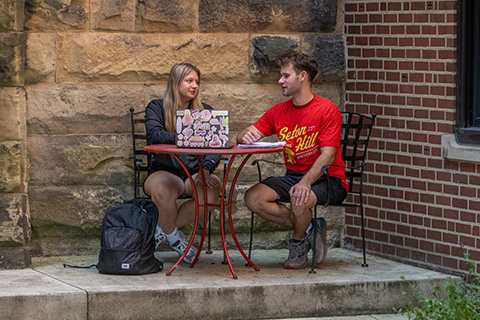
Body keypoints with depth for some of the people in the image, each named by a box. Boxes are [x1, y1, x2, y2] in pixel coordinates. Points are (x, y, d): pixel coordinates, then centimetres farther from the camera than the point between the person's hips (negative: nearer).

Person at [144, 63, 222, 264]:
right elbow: (154, 134, -15)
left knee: (212, 189, -33)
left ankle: (164, 229, -10)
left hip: (195, 173, 3)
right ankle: (173, 237, -6)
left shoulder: (205, 112, 15)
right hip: (165, 171, -3)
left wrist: (206, 169, -21)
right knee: (163, 190, -40)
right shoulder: (157, 108, 7)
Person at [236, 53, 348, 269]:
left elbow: (328, 156, -18)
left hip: (327, 178, -6)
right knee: (253, 198, -18)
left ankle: (298, 245, -4)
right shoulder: (278, 112, 9)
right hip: (293, 176, 6)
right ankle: (308, 230, -6)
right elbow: (242, 138, 9)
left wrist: (305, 183, -33)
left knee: (299, 199, -37)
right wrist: (246, 137, -18)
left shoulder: (327, 109, -10)